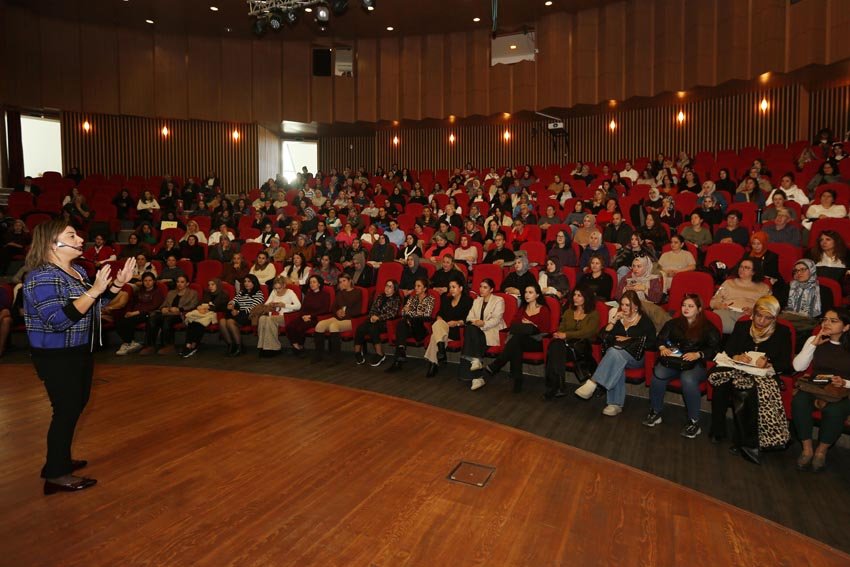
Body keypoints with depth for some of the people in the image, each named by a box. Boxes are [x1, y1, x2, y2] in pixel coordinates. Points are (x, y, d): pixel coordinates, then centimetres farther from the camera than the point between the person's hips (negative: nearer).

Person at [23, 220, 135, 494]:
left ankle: (60, 459, 35)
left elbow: (94, 305, 17)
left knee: (76, 406, 18)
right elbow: (57, 320, -29)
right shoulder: (42, 277, -20)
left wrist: (117, 284, 4)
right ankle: (56, 475, 12)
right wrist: (94, 290, -32)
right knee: (66, 410, -3)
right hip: (56, 356, -9)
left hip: (80, 351, 9)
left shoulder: (78, 271, 6)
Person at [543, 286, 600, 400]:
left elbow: (587, 332, -8)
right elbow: (561, 329, 17)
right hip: (566, 344, 4)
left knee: (556, 348, -34)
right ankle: (557, 386, -35)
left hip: (583, 347, -4)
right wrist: (558, 335, -8)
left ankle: (555, 387, -31)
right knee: (555, 345, -34)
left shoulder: (593, 314, 8)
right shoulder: (568, 312, 25)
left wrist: (566, 335, -17)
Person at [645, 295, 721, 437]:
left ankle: (694, 422, -22)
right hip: (672, 360, 3)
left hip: (695, 364, -3)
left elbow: (714, 349, -1)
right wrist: (662, 347, -6)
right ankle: (655, 412, -12)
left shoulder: (708, 328, 7)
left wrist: (698, 354, -18)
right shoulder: (673, 323, 18)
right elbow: (660, 338, 16)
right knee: (658, 374, -30)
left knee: (688, 379, -37)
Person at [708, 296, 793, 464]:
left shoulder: (782, 333, 12)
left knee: (747, 392, -38)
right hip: (738, 370, 2)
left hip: (763, 374, -2)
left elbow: (786, 365, 5)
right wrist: (736, 357, -10)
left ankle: (743, 442, -29)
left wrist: (768, 364, -14)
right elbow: (728, 349, 12)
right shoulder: (741, 326, 19)